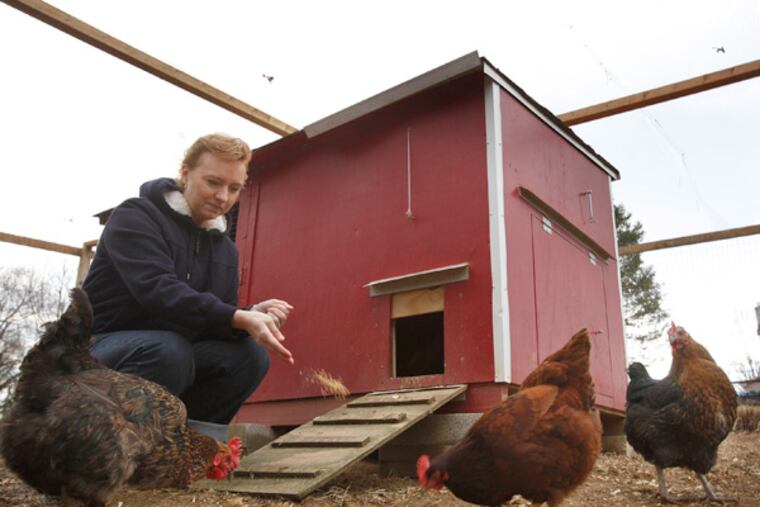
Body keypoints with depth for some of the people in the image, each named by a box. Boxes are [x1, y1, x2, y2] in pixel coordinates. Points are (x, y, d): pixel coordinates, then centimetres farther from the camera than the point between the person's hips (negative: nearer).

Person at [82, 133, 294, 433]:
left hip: (172, 351, 6)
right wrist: (240, 318, -37)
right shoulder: (135, 217, -12)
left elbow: (218, 322, 5)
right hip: (104, 347, -6)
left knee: (250, 355, -14)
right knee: (169, 351, -35)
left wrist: (252, 316, -19)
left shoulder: (225, 247, 8)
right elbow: (158, 291, -29)